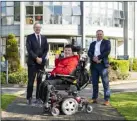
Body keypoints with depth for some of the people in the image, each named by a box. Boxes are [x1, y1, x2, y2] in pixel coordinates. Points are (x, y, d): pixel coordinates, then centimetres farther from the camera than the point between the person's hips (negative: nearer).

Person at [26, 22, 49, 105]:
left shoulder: (44, 38, 15)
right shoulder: (30, 37, 3)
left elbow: (46, 49, 8)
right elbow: (29, 49, -7)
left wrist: (41, 58, -6)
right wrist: (36, 58, -14)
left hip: (41, 62, 4)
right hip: (32, 62, -3)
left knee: (40, 80, 4)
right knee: (31, 80, -4)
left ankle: (38, 97, 10)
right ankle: (29, 98, 2)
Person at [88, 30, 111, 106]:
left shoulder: (106, 42, 9)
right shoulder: (92, 44, 20)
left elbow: (107, 51, -7)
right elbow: (89, 52, 7)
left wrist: (98, 57, -14)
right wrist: (93, 58, -13)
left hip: (103, 64, -4)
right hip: (94, 64, 4)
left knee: (105, 83, -6)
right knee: (94, 83, 7)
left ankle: (107, 100, -4)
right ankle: (94, 98, 15)